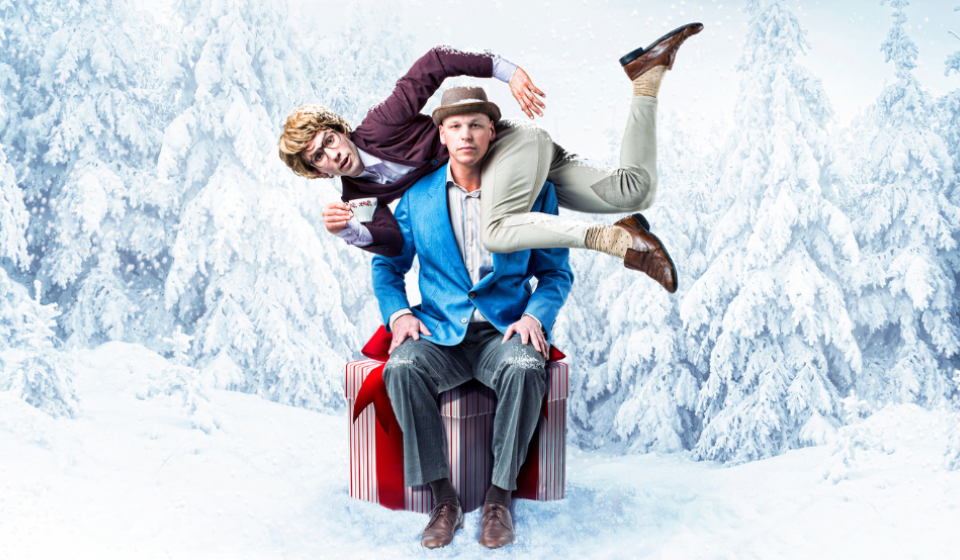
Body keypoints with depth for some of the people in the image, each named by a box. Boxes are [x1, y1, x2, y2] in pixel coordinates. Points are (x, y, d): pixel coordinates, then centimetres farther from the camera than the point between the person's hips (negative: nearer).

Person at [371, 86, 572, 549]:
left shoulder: (533, 191, 3)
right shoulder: (417, 197, 6)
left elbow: (555, 272, 8)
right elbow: (387, 266, 15)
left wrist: (535, 316, -11)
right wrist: (398, 313, -4)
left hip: (504, 331, -1)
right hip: (440, 333, 1)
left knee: (526, 368, -35)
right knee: (402, 368, -31)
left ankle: (499, 498, -16)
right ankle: (443, 500, -17)